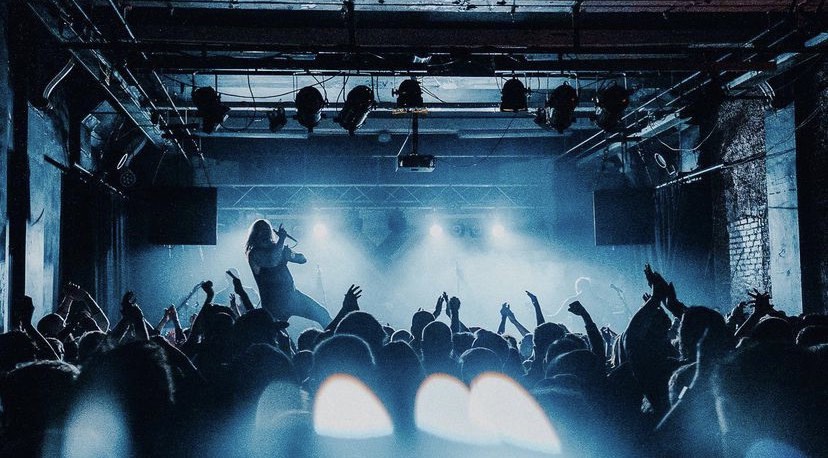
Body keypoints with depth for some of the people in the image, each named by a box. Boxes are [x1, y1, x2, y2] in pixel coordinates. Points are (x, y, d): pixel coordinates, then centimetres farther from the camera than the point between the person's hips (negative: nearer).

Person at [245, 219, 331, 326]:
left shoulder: (275, 247, 14)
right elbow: (272, 262, -26)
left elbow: (303, 259, 16)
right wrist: (281, 239, -16)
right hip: (273, 303, -6)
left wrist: (289, 254, -5)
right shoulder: (254, 253, -6)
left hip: (292, 295, 6)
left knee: (322, 314, 2)